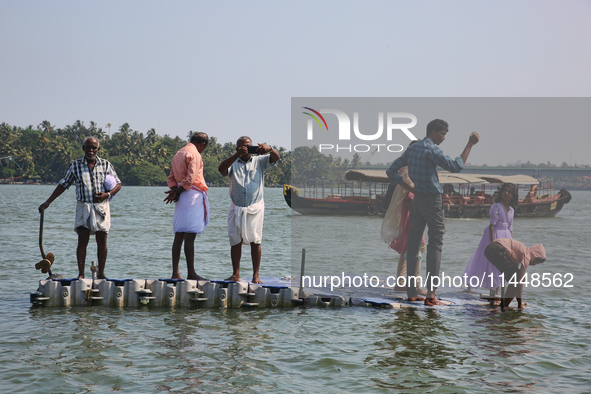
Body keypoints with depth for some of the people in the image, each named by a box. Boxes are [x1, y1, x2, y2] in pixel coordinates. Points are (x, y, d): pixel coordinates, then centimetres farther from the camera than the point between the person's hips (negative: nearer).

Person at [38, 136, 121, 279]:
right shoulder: (75, 165, 5)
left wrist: (107, 194, -12)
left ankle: (101, 273, 7)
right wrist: (47, 202, 8)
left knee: (102, 241, 0)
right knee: (82, 240, -6)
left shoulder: (106, 165, 6)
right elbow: (63, 185, 11)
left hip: (101, 207, 1)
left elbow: (118, 184, 8)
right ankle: (81, 274, -3)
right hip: (83, 206, -1)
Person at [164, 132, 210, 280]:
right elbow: (190, 179, -17)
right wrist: (178, 191, -7)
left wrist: (175, 191, 0)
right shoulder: (194, 154, -9)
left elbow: (171, 178, 16)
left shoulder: (178, 154, 19)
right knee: (190, 236, -8)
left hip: (182, 198, 9)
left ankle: (175, 273, 6)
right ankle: (191, 273, -7)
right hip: (193, 196, -8)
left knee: (179, 236, 6)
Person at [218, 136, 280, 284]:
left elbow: (276, 157, -6)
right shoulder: (233, 163, 7)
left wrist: (269, 149, -29)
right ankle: (236, 274, 7)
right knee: (235, 241, 1)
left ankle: (256, 275, 0)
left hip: (255, 208, 0)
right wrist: (237, 155, -26)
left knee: (255, 241, -2)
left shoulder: (259, 161, 9)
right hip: (236, 208, 1)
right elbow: (221, 169, -14)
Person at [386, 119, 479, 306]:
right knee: (435, 244, -4)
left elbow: (392, 171, 14)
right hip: (432, 200, -8)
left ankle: (411, 292, 8)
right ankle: (430, 294, -9)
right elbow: (455, 166, -16)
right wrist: (469, 145, -10)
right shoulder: (431, 150, -13)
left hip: (417, 200, 8)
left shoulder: (412, 149, 12)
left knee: (413, 243, 7)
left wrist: (410, 189, 11)